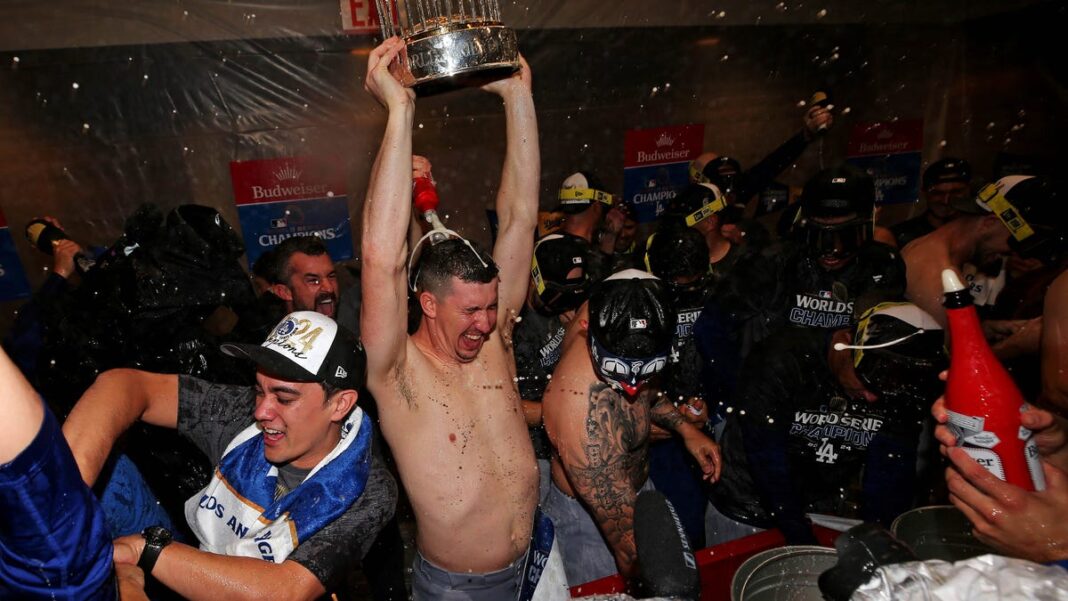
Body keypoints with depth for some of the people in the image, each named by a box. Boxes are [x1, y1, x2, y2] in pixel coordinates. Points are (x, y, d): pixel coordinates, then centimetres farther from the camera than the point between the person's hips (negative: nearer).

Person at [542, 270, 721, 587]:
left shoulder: (605, 314, -22)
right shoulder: (584, 416, -43)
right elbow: (628, 546, -34)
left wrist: (686, 429, -6)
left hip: (636, 488, 7)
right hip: (590, 522, -7)